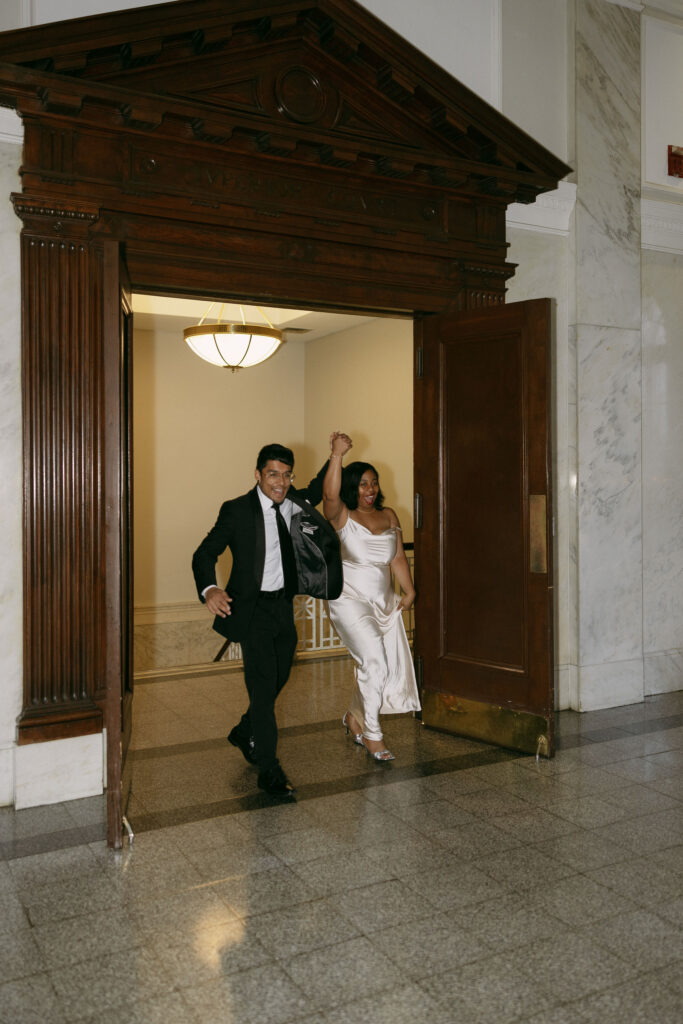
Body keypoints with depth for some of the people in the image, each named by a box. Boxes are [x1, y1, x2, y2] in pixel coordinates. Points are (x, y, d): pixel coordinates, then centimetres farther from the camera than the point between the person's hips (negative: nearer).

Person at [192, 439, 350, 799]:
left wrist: (337, 455, 13)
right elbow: (205, 553, -13)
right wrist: (209, 589, -33)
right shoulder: (237, 510, -11)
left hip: (284, 606, 6)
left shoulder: (295, 503, 5)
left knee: (279, 679, 17)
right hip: (253, 608, -6)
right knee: (262, 683, -10)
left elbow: (317, 490, 27)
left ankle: (244, 733, 42)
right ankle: (268, 770, -2)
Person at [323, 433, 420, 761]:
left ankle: (354, 717, 30)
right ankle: (371, 733, -2)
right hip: (349, 599, -6)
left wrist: (409, 590, 2)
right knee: (374, 659, -18)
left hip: (383, 601, 6)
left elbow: (398, 557, 10)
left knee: (392, 666, 7)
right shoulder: (342, 516, -7)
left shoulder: (388, 516, 10)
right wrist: (336, 455, -32)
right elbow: (330, 494, -29)